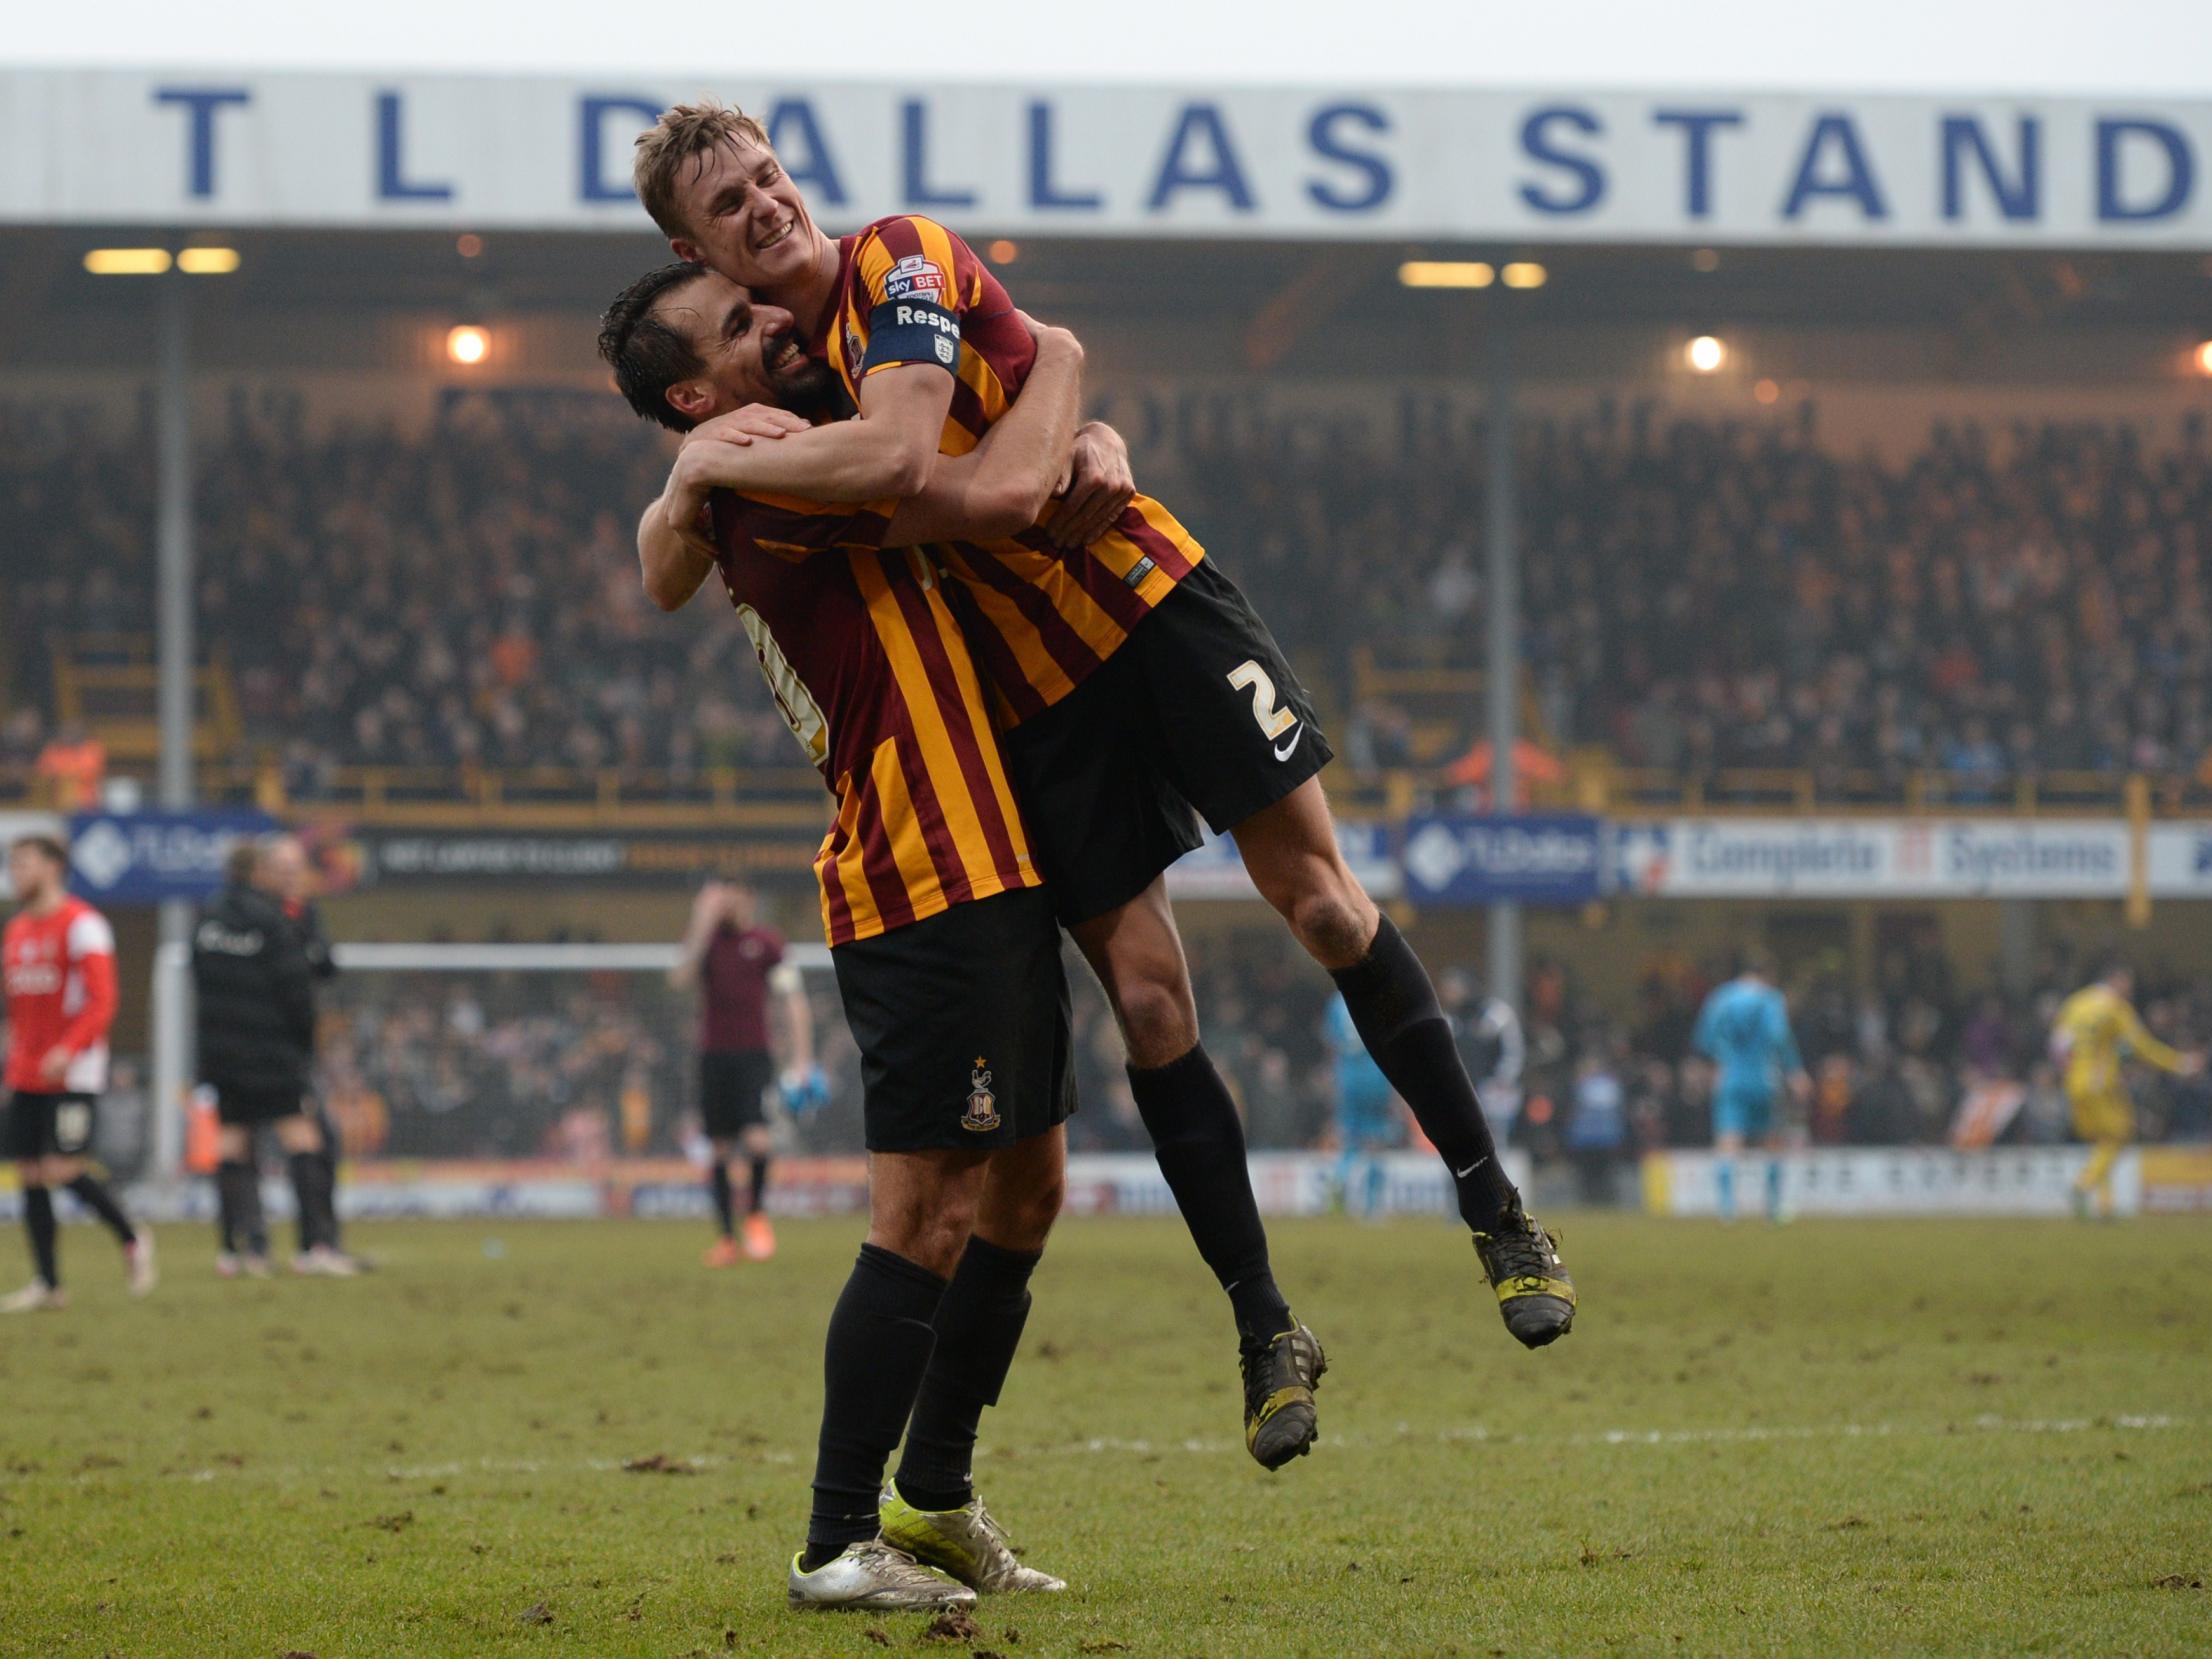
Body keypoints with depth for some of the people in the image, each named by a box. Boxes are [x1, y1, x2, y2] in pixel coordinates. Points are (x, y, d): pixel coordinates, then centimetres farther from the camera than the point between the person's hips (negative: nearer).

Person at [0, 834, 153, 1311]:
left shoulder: (81, 924, -9)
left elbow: (102, 1001, -16)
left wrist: (68, 1050, -27)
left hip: (73, 1075, -7)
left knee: (62, 1170, -15)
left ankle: (132, 1240, 7)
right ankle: (47, 1285, 8)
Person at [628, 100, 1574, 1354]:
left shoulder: (901, 262, -12)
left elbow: (894, 455, -28)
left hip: (1153, 606, -5)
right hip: (1035, 703, 5)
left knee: (1320, 898, -6)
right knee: (1147, 1002, -2)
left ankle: (1498, 1213, 7)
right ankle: (1265, 1331, 6)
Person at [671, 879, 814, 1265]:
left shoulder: (767, 943, 1)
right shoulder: (704, 939, 7)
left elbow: (794, 1001, 3)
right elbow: (680, 979, -10)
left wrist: (801, 1060, -3)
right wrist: (702, 929, -17)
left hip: (755, 1055, -2)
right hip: (713, 1055, 2)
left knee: (758, 1139, -18)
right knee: (719, 1149, 1)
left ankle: (756, 1211, 8)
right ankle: (726, 1236, 9)